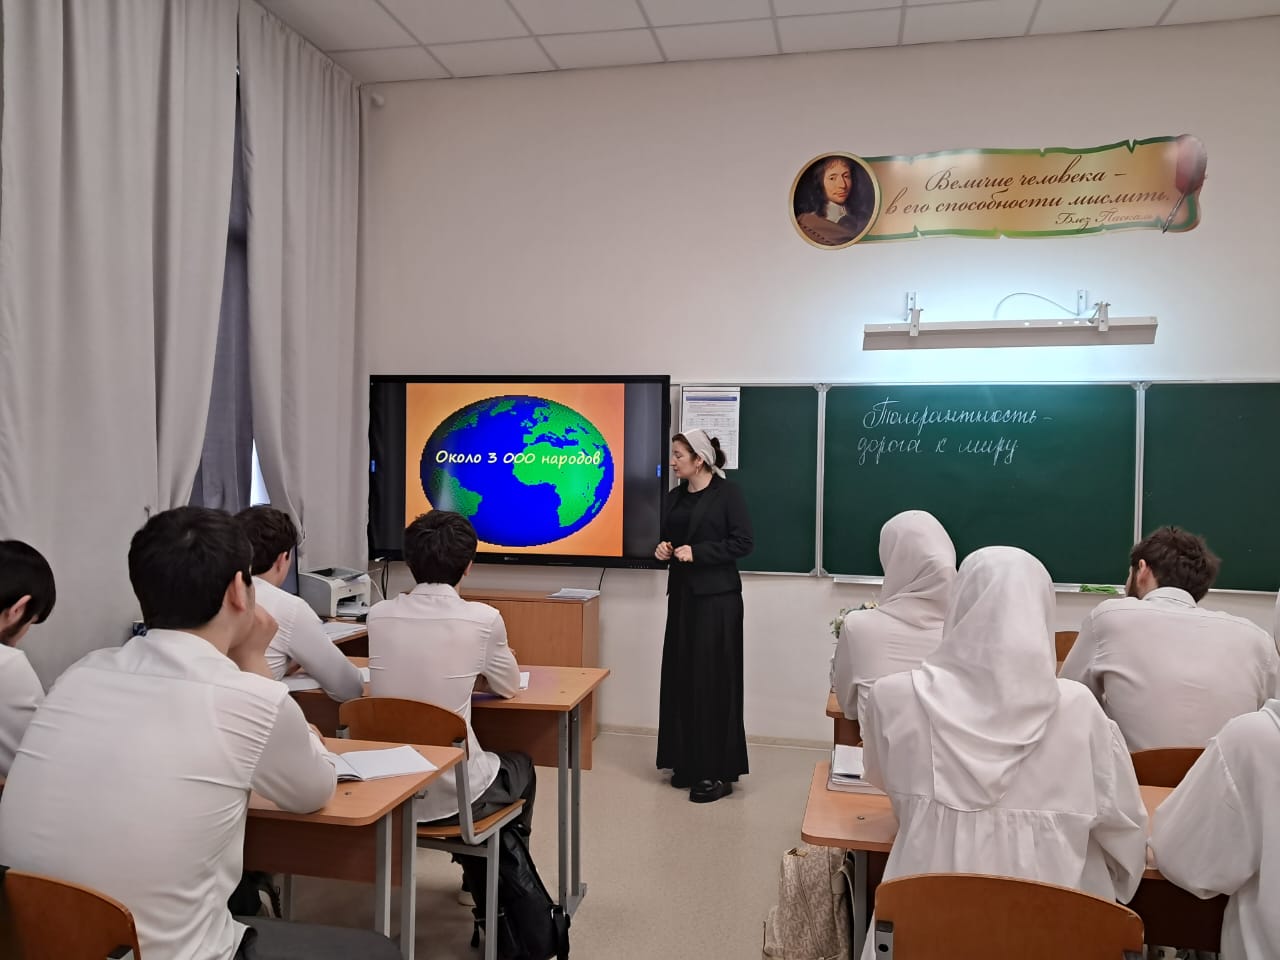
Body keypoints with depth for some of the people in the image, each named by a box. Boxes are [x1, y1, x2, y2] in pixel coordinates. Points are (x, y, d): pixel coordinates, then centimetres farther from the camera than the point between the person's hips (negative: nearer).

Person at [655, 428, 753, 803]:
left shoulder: (727, 493, -7)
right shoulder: (675, 496, 12)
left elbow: (743, 542, -12)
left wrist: (697, 552, -18)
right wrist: (663, 549, 0)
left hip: (716, 598, -7)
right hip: (682, 596, 7)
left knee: (713, 681, -5)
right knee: (681, 680, 7)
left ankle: (719, 771, 3)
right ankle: (689, 763, 18)